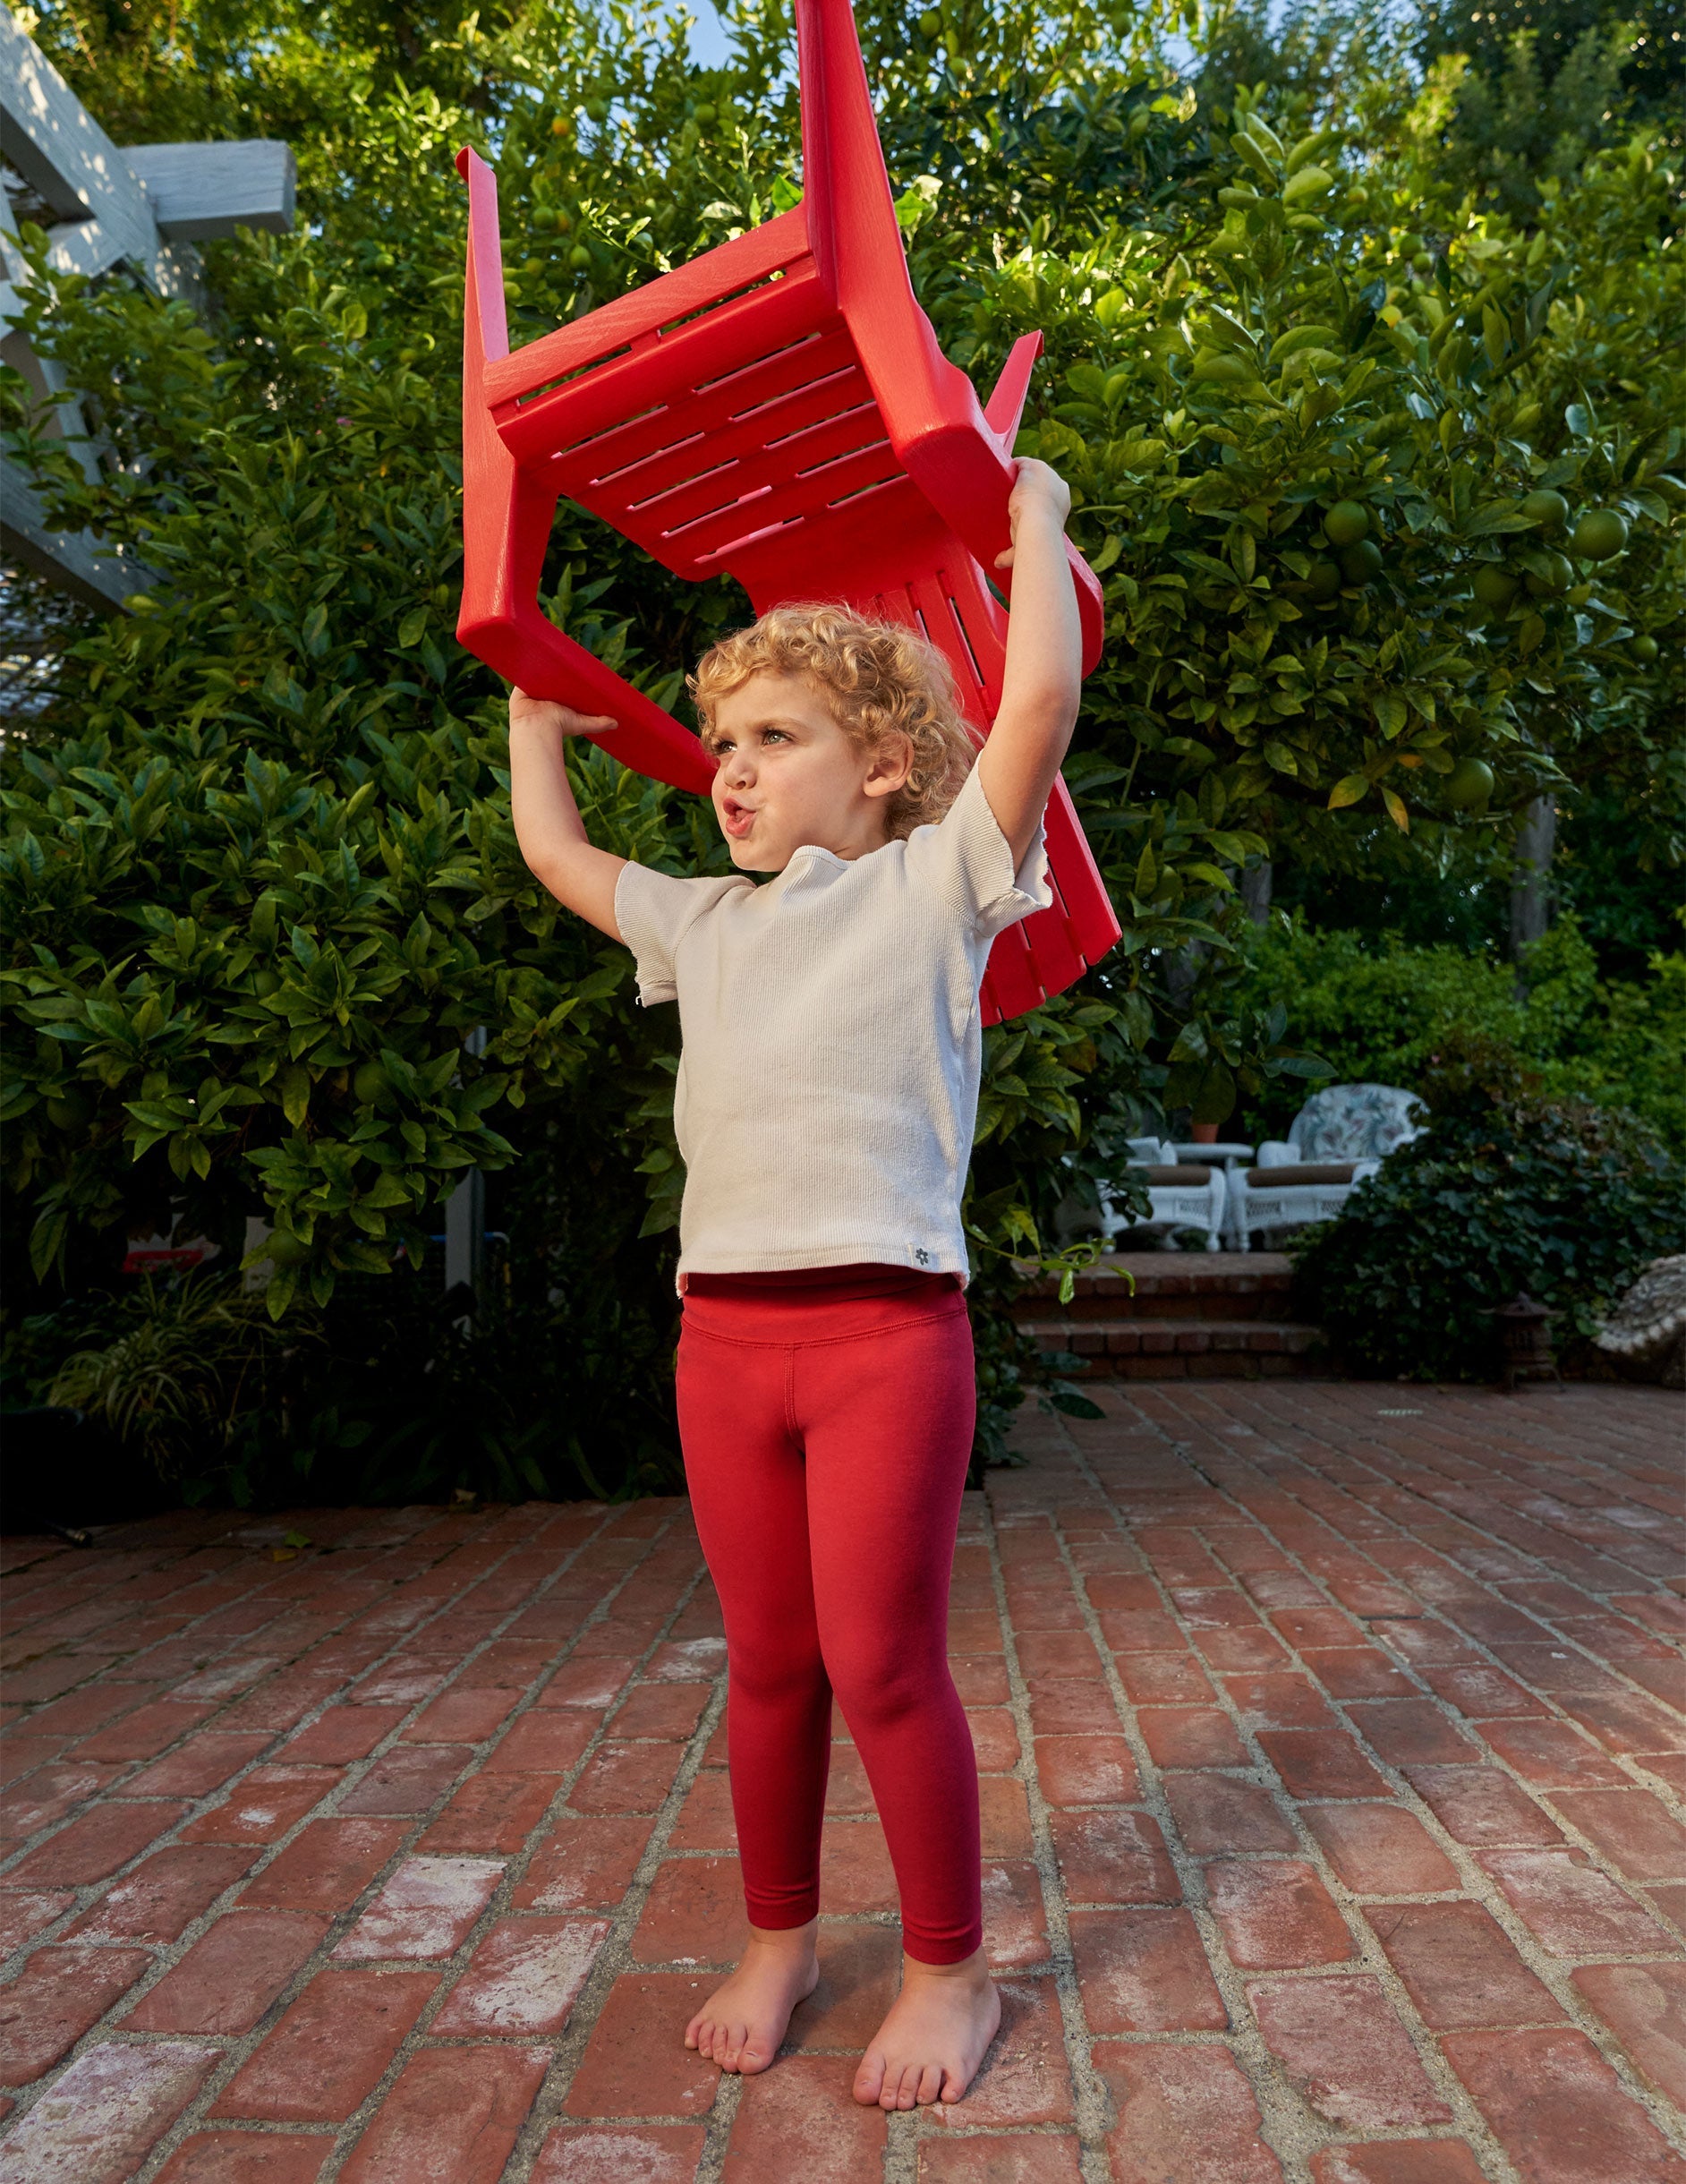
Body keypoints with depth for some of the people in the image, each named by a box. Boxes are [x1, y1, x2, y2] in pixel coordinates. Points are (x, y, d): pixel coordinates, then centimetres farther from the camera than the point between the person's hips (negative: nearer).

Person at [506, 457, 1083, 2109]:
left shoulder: (935, 886, 3)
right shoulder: (702, 922, 18)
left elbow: (1041, 696, -8)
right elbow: (551, 851, 32)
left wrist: (1035, 523, 4)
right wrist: (536, 706, 41)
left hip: (884, 1324, -5)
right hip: (723, 1332, 5)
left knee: (883, 1666, 1)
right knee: (766, 1662, 15)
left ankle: (949, 1970, 22)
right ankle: (777, 1939, 34)